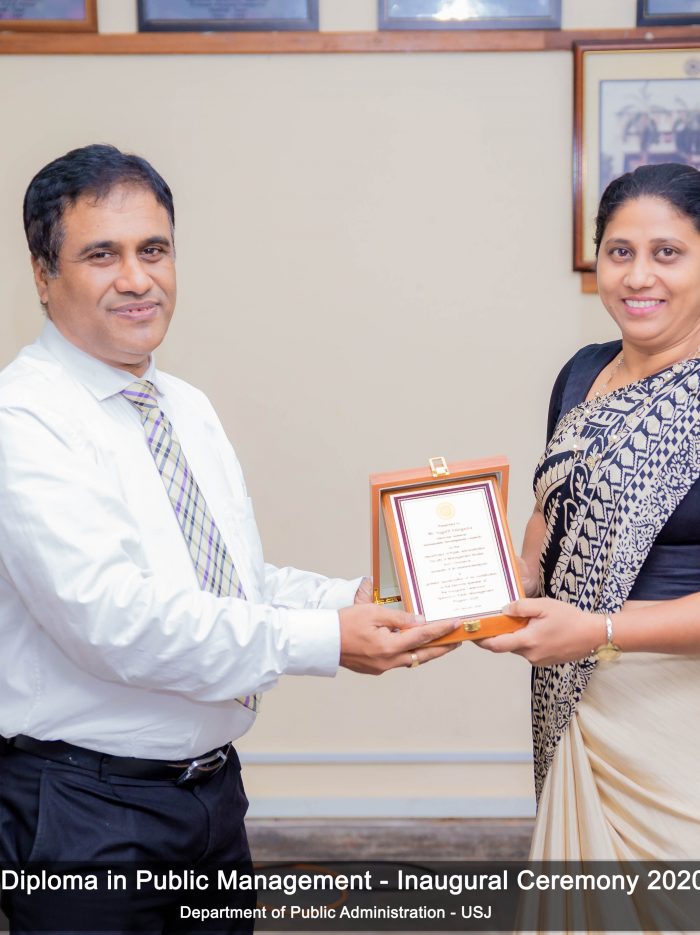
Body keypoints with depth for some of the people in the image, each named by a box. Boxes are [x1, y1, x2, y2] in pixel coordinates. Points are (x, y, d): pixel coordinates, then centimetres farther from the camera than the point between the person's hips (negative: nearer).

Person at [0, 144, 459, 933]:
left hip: (213, 781, 8)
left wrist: (353, 603, -6)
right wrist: (324, 641, -27)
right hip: (85, 808, -7)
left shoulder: (190, 408, 10)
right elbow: (113, 616, -27)